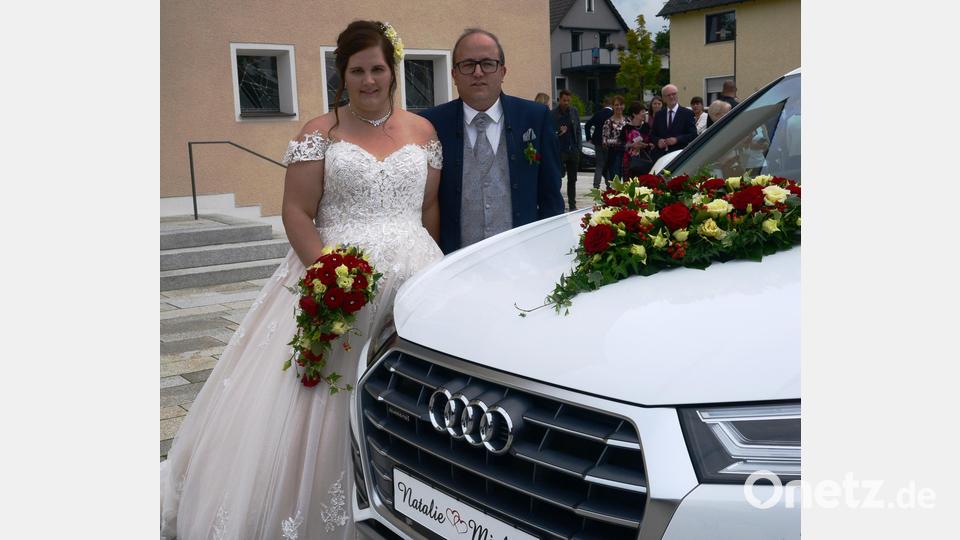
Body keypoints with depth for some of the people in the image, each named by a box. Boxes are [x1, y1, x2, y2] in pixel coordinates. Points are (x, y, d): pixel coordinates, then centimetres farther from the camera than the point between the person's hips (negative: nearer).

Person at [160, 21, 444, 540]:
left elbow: (430, 209, 13)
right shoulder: (320, 133, 1)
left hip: (413, 278, 3)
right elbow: (296, 212, -4)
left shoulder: (422, 131, 10)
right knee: (323, 400, -1)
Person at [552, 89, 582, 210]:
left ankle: (572, 204, 17)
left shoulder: (574, 111, 8)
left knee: (572, 180, 10)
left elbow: (578, 130, 11)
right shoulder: (553, 114, -4)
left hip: (573, 150, 4)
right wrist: (558, 132, -18)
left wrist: (578, 147, 3)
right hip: (560, 150, -4)